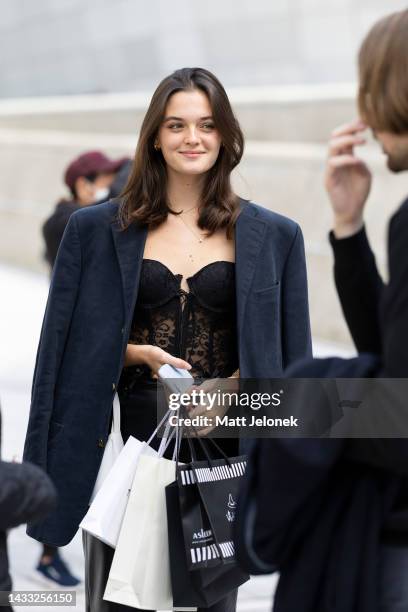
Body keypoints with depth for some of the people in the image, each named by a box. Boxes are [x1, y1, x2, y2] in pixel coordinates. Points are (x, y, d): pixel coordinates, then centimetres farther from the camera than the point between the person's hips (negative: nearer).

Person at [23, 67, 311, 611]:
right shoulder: (98, 230, 5)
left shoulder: (271, 237, 6)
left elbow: (281, 357, 7)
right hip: (129, 438, 0)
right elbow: (72, 345, 7)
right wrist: (139, 354, -10)